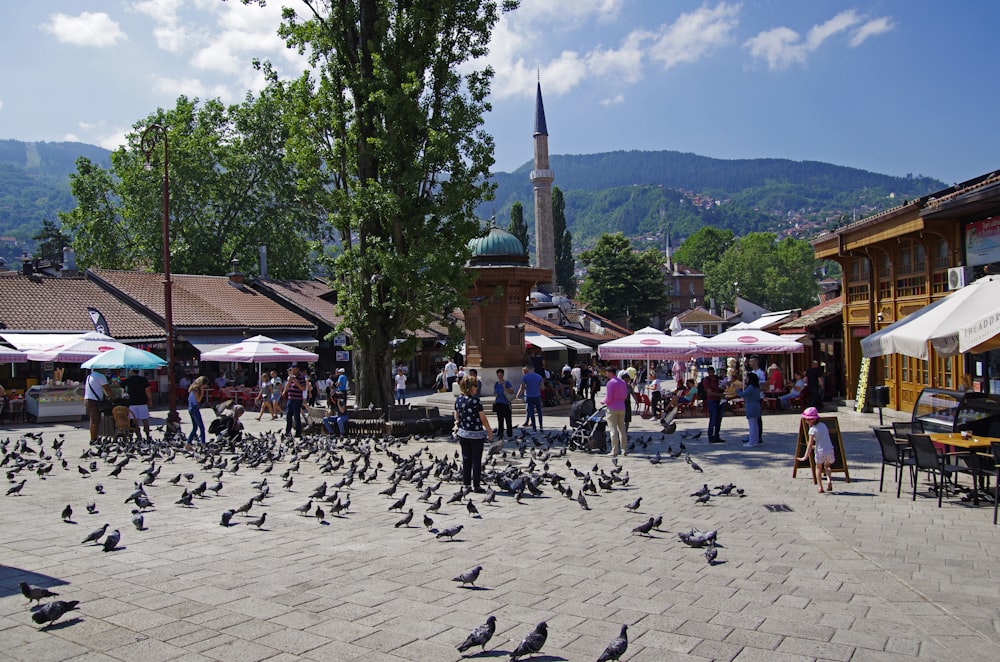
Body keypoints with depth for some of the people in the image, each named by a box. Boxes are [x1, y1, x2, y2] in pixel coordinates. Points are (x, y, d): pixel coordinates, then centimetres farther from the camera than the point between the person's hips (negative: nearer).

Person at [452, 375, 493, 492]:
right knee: (476, 460, 4)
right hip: (476, 434, -6)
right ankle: (476, 485, 8)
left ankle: (466, 483, 18)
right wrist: (490, 432, -3)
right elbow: (483, 419, -14)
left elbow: (457, 417, 9)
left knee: (466, 459, 14)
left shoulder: (458, 400, 0)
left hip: (462, 433, 6)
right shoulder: (476, 401, -18)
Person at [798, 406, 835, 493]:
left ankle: (820, 487, 13)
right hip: (830, 450, 5)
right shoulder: (823, 425, 11)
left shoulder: (812, 429, -9)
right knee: (827, 466, 28)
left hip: (820, 452, -5)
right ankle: (829, 479, 2)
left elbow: (810, 444, -10)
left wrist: (805, 457, -6)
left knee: (818, 468, 16)